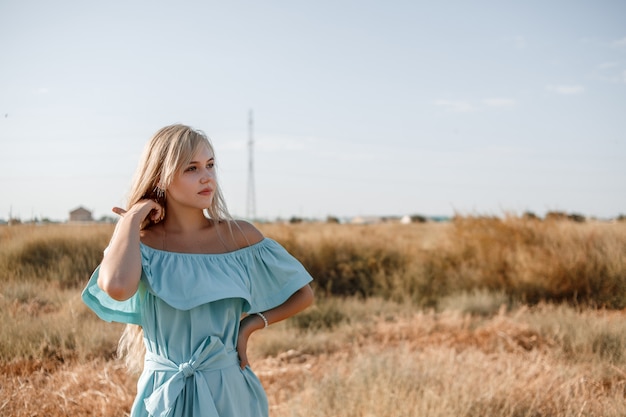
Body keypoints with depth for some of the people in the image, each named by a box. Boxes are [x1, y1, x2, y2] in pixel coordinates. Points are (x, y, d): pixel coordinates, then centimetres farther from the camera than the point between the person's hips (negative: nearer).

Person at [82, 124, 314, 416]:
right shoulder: (140, 244, -7)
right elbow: (117, 288, -32)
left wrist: (249, 324, -4)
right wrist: (131, 217, -18)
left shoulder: (239, 236, -4)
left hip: (230, 393, 1)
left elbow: (303, 294, 7)